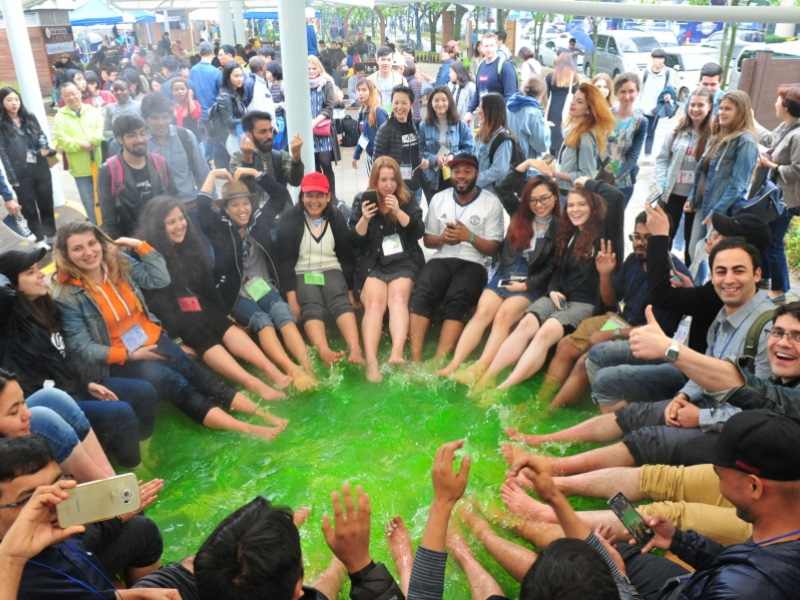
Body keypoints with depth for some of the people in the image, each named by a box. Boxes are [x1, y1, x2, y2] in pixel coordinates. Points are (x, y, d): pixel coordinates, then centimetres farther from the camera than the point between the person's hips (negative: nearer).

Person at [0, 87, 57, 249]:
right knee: (29, 208, 5)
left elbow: (42, 136, 16)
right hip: (21, 174, -4)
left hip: (41, 169, 4)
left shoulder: (30, 118, 8)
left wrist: (44, 148, -8)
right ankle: (40, 239, 13)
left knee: (46, 203, 11)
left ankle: (51, 235, 24)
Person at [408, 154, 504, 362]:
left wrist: (469, 236, -15)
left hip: (473, 264, -2)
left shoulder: (491, 203, 4)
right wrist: (443, 238, -7)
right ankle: (415, 360, -34)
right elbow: (427, 240, 16)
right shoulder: (438, 199, 14)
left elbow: (493, 248, 3)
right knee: (421, 293, -30)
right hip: (441, 259, 2)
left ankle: (438, 362, -39)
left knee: (457, 298, -34)